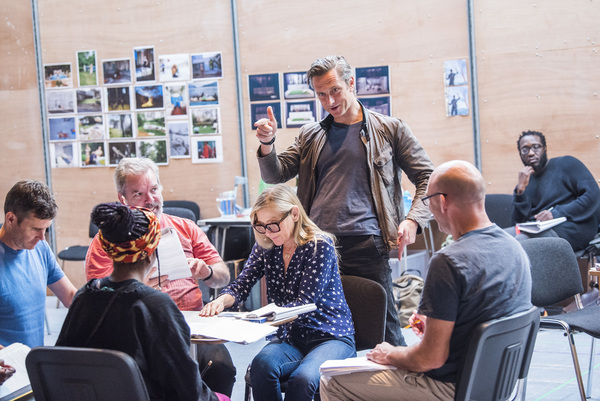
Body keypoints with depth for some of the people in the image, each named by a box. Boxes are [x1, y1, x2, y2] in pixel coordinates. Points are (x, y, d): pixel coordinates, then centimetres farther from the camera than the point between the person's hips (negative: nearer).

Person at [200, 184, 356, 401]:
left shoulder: (320, 245, -12)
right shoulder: (265, 247, 7)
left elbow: (305, 303, -19)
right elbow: (242, 285, 3)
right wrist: (222, 300, -21)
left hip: (331, 337, -5)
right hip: (291, 338, 5)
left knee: (302, 378, -35)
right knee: (262, 364, -29)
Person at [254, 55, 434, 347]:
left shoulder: (389, 129, 8)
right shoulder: (310, 135, 18)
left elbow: (427, 177, 8)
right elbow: (275, 175, 15)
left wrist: (414, 220, -9)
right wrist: (267, 143, -5)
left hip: (365, 245, -3)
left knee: (384, 328, -1)